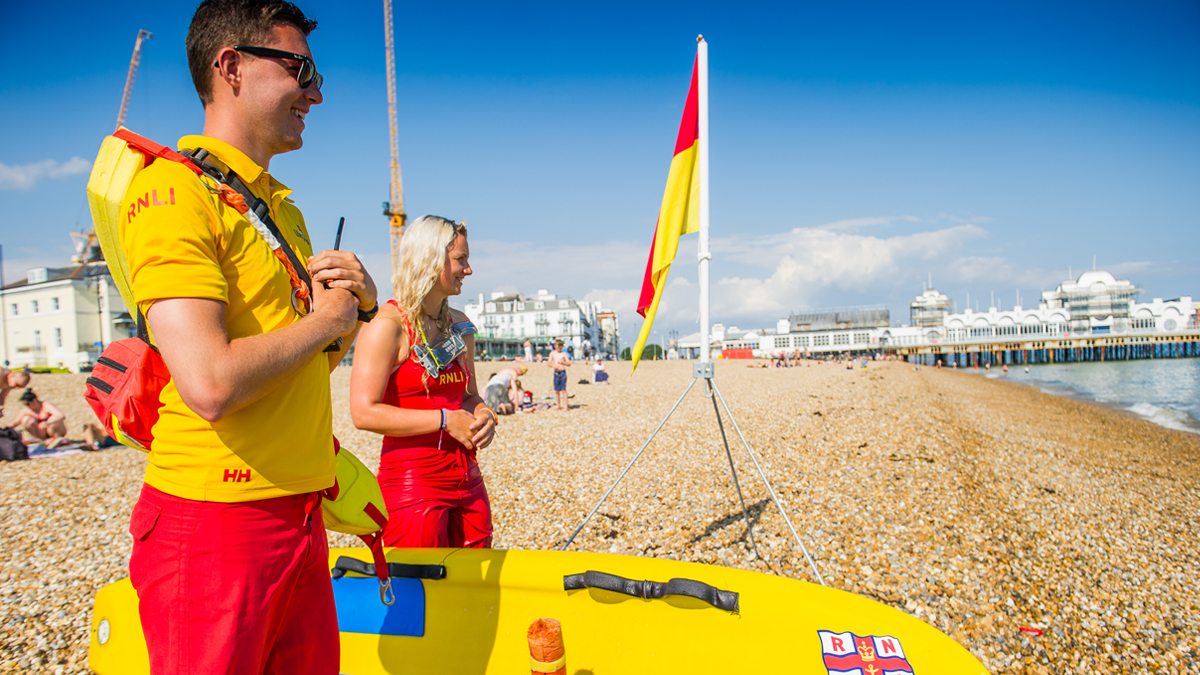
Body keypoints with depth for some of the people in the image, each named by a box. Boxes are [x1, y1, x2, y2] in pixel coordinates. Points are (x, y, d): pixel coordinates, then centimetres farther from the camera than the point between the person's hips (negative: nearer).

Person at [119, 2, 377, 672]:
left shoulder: (282, 207, 16)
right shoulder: (173, 189, -12)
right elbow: (210, 384, -25)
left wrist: (359, 304, -1)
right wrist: (324, 317, -10)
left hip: (299, 515, 8)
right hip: (213, 519, -8)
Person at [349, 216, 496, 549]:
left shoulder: (459, 325, 13)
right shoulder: (387, 325, -11)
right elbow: (364, 412, -18)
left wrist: (483, 415, 0)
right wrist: (446, 420, -16)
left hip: (467, 477, 7)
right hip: (412, 480, -7)